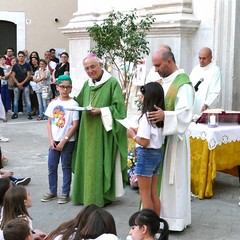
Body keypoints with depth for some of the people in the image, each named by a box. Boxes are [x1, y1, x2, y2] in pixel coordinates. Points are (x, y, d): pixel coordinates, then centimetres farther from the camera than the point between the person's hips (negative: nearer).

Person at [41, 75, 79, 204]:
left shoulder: (73, 104, -9)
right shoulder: (53, 103, 3)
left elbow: (75, 125, -11)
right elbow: (49, 122, 6)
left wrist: (64, 141, -12)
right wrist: (51, 139, -4)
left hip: (68, 141, -4)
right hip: (54, 140, 4)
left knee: (66, 167, 6)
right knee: (51, 167, 10)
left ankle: (65, 193, 16)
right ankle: (52, 191, 25)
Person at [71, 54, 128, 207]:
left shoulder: (112, 83, -8)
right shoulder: (87, 84, 13)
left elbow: (118, 107, -11)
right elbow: (79, 103, 19)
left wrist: (101, 111, -20)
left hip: (103, 131, -6)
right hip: (88, 131, 6)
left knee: (101, 163, -3)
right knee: (88, 163, 10)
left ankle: (103, 196, 7)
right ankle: (88, 194, 20)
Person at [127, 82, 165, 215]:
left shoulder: (146, 116, -19)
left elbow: (144, 142, -23)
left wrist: (133, 135, -7)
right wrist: (138, 133, 11)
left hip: (147, 154, -8)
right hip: (157, 153, 8)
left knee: (145, 194, 3)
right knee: (153, 193, 16)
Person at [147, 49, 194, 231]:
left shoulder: (183, 84, -17)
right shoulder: (165, 81, 11)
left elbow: (185, 113, -26)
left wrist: (165, 116, -40)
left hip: (175, 137, -9)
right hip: (162, 135, 9)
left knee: (173, 179, -1)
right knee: (163, 177, 13)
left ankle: (174, 220, 10)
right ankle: (166, 214, 24)